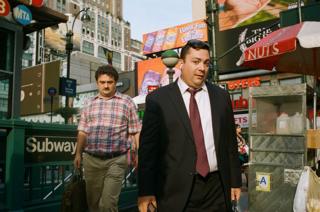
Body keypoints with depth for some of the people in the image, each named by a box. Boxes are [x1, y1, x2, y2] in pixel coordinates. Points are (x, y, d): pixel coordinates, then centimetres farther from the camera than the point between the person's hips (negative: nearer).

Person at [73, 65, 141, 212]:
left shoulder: (126, 102, 1)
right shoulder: (89, 104, 11)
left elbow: (135, 132, -1)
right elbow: (82, 131, 13)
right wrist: (78, 153, 9)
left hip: (116, 160, -3)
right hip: (91, 159, 4)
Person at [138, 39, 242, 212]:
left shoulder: (221, 96, 6)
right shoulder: (157, 99, -4)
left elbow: (230, 142, 9)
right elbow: (148, 148, -5)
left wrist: (235, 182, 10)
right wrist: (145, 192, -6)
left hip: (217, 188, 3)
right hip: (176, 189, -3)